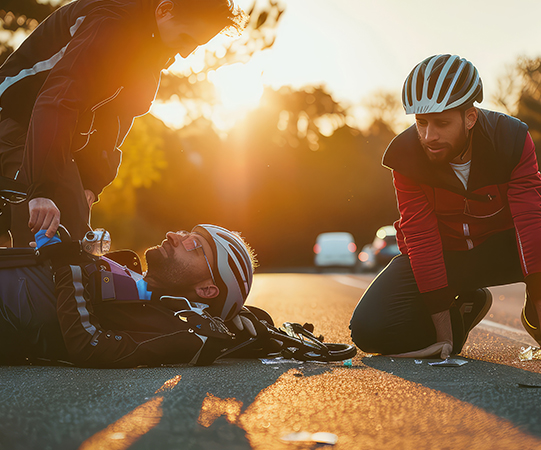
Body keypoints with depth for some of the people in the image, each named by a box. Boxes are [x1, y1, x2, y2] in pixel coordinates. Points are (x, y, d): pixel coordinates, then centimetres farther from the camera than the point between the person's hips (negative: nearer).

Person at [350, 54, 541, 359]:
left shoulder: (512, 139, -21)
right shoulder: (407, 155, -18)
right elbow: (421, 239, -21)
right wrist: (442, 326, -25)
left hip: (501, 248, -1)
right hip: (443, 253, 1)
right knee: (369, 330, -19)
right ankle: (462, 309, 6)